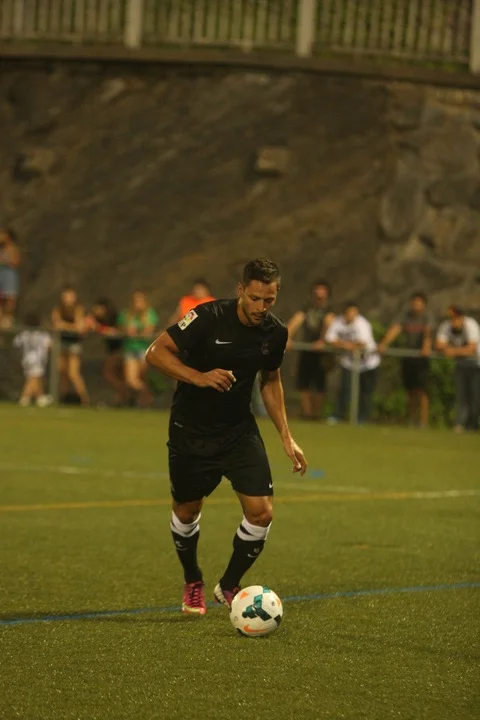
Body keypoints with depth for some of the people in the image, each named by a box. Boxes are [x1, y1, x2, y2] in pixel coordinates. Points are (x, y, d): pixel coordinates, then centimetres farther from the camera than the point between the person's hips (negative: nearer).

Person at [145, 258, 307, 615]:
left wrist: (286, 437, 8)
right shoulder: (209, 317, -22)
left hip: (240, 430, 3)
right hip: (190, 430, -3)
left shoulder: (276, 333, -7)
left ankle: (229, 586, 12)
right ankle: (193, 584, 38)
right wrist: (198, 377, -32)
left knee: (261, 512, -10)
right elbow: (156, 352, -18)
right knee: (187, 511, 11)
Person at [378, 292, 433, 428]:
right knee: (411, 391, 7)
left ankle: (424, 422, -9)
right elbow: (394, 329, -11)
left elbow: (428, 332, -23)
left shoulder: (427, 316, -6)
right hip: (407, 358, 4)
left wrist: (426, 347, -43)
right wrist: (384, 343, -29)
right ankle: (412, 421, 16)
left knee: (421, 390, -10)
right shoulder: (405, 316, 2)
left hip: (421, 357, -4)